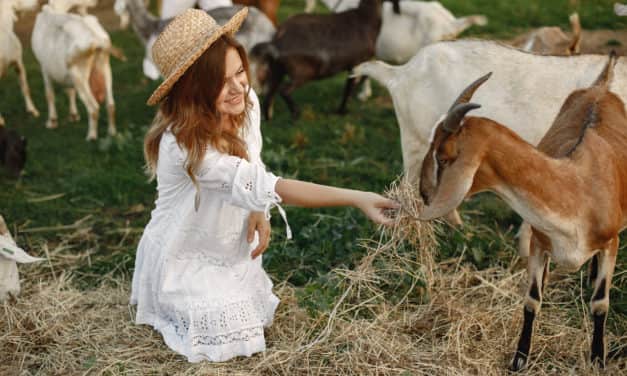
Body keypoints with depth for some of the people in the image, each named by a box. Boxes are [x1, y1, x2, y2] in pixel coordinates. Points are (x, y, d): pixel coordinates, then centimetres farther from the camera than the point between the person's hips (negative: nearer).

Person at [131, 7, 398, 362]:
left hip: (229, 251, 6)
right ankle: (169, 303, 16)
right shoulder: (184, 143, -38)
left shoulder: (247, 103, -15)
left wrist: (259, 210, -15)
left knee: (257, 318, 6)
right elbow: (265, 187, -43)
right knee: (231, 339, -11)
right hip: (186, 262, -6)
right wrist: (357, 198, -47)